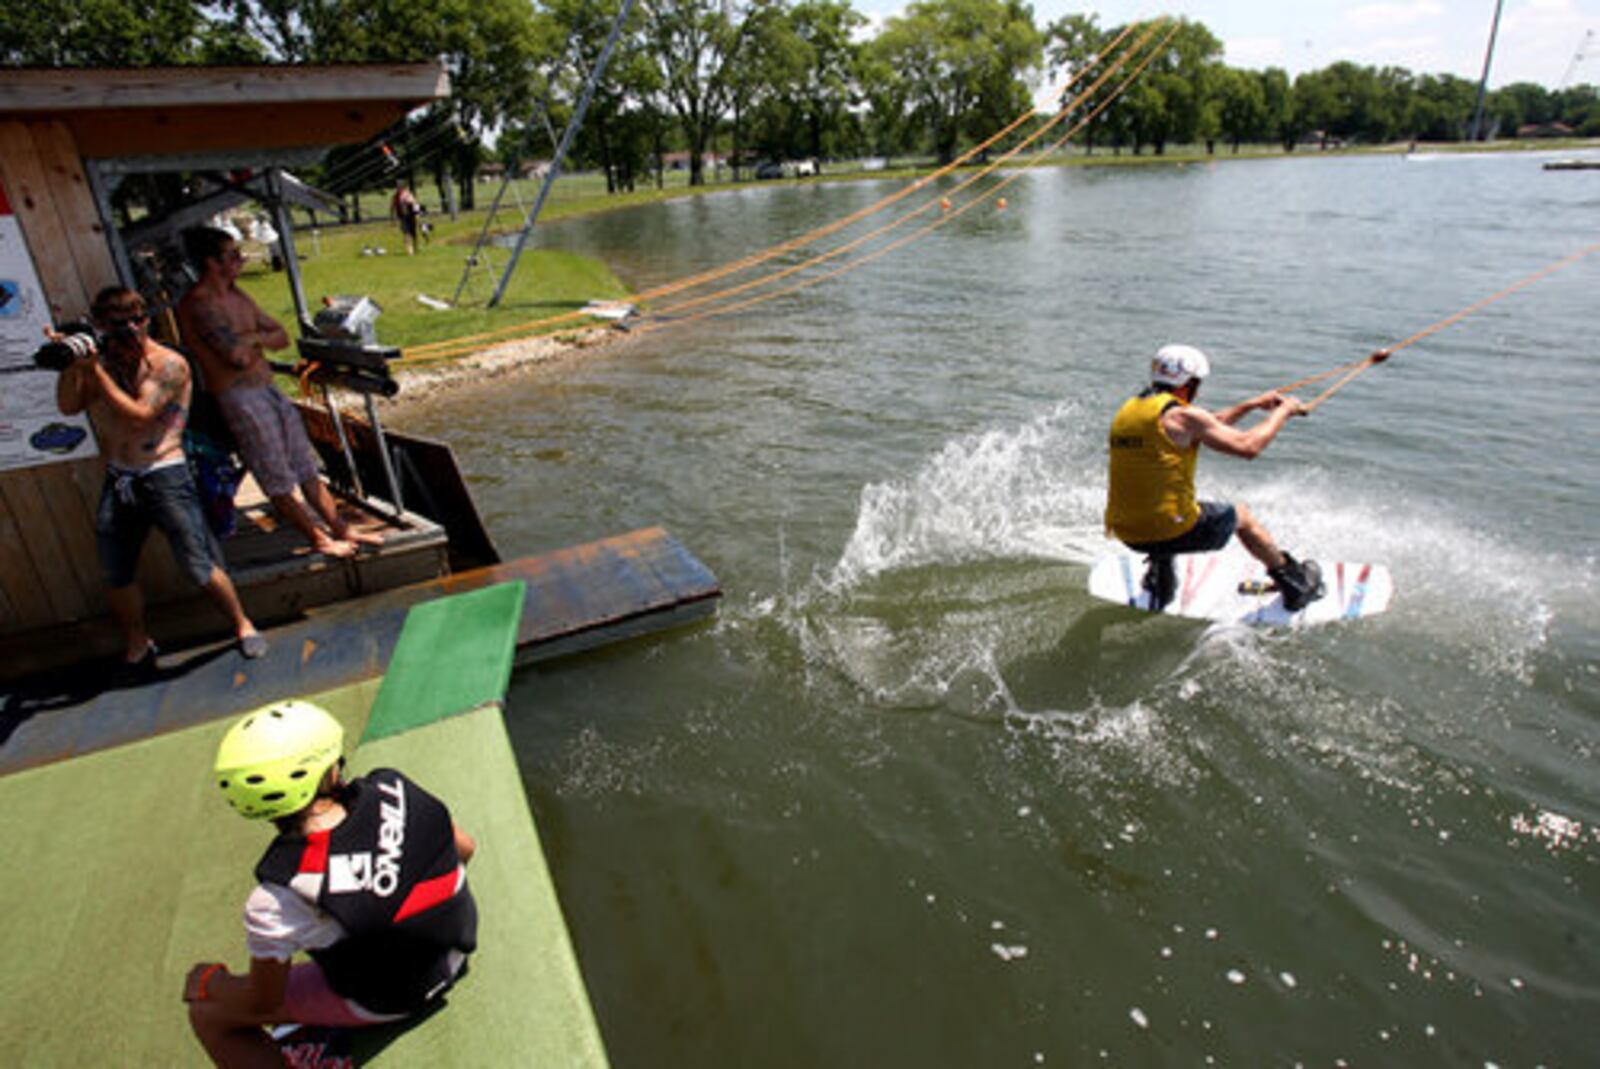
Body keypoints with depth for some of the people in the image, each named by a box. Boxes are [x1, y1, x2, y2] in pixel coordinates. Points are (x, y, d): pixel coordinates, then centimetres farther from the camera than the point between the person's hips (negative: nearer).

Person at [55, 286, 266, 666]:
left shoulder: (169, 365, -8)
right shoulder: (103, 359, 9)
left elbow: (138, 415, -17)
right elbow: (68, 406, 3)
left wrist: (97, 370, -18)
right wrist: (72, 364, -9)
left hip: (164, 475, -5)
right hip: (118, 479, 6)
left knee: (198, 565, -6)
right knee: (115, 574, 10)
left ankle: (242, 625, 12)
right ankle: (137, 644, 28)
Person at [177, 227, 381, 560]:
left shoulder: (236, 295, 13)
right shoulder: (198, 304, -15)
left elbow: (282, 337, 13)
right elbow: (239, 356, -23)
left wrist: (252, 338, -7)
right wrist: (257, 341, -3)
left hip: (269, 390, 9)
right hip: (239, 398, -9)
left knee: (307, 469, 12)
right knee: (278, 482, 2)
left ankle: (341, 529, 19)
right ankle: (318, 538, 11)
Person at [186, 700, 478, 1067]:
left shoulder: (277, 901, -31)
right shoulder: (392, 789, -22)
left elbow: (261, 1002, -14)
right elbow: (465, 849, -4)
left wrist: (207, 983, 7)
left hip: (383, 1005, -5)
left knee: (207, 1014, 10)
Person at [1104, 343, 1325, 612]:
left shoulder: (1129, 409, 11)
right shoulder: (1182, 415, -12)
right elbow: (1248, 446, -7)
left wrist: (1251, 405, 28)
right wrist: (1283, 412, 9)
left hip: (1127, 533, 6)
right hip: (1171, 531, -6)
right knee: (1239, 515, 22)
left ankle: (1160, 575, 26)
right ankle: (1295, 584, 39)